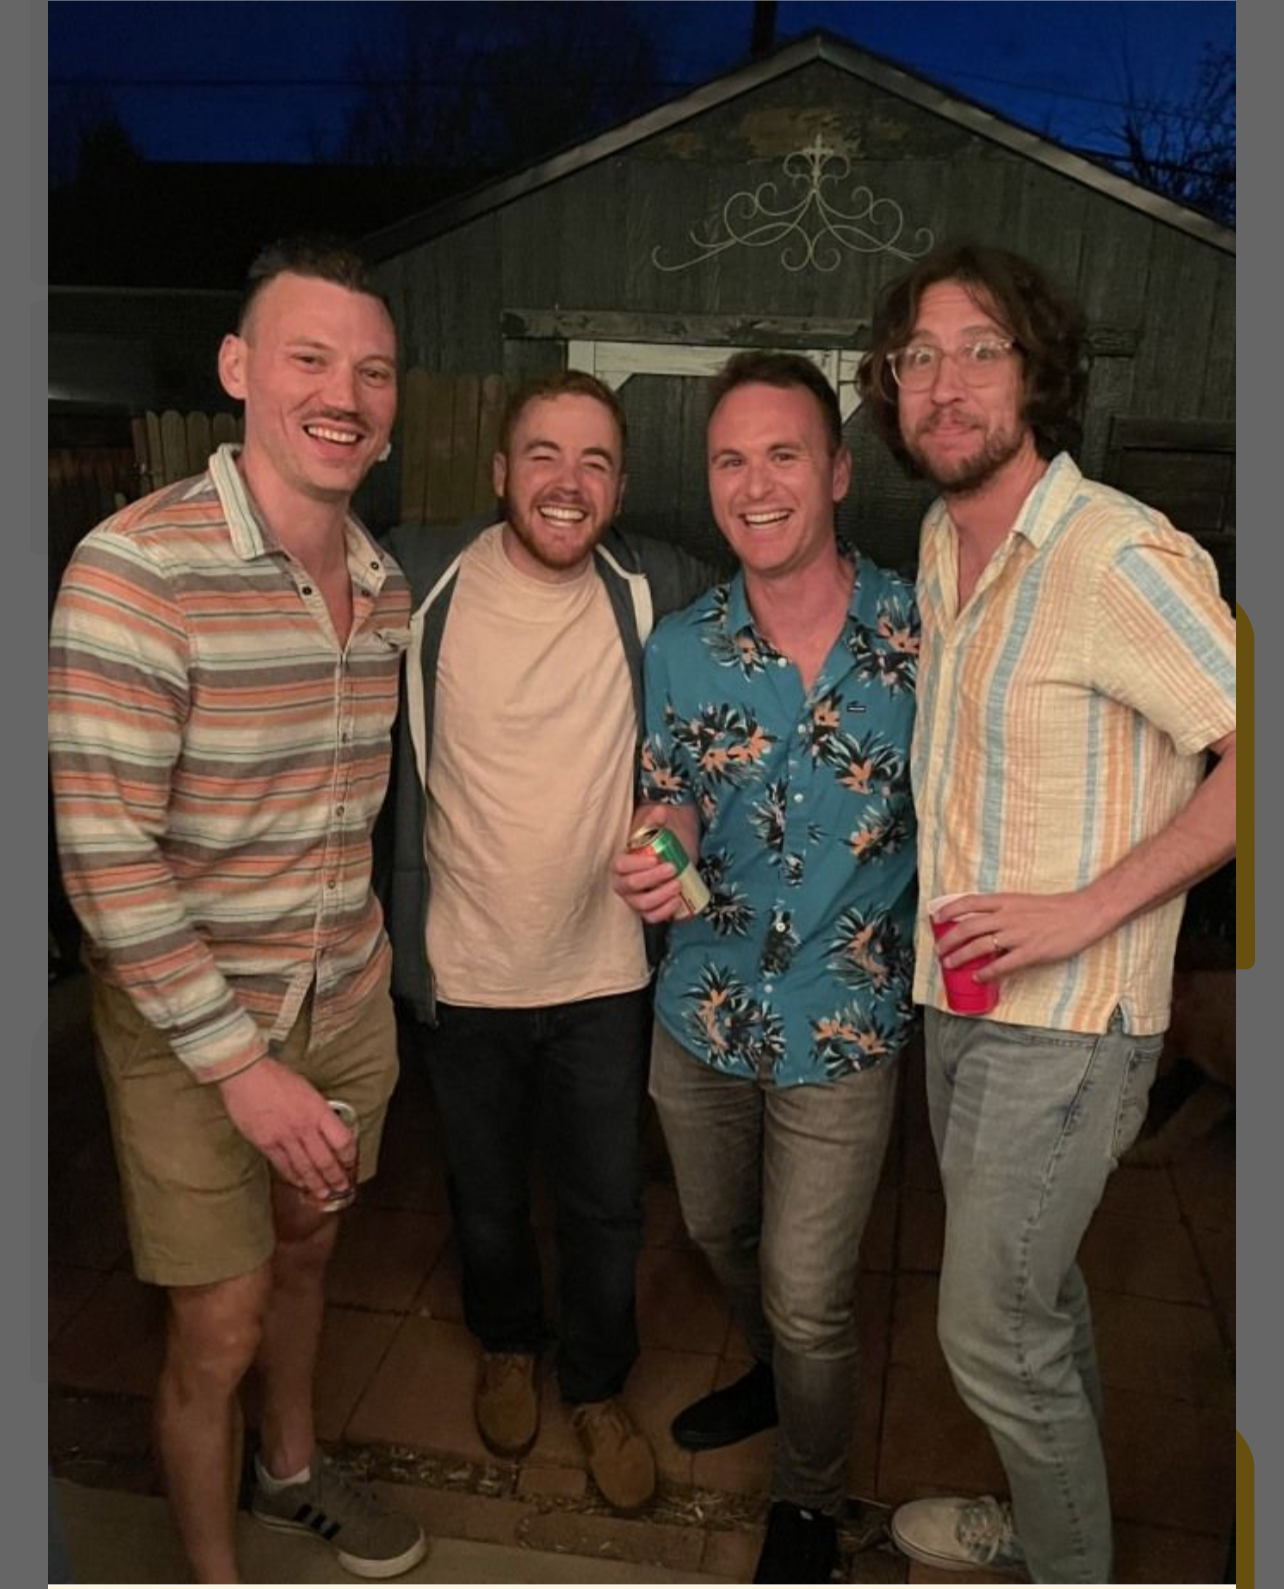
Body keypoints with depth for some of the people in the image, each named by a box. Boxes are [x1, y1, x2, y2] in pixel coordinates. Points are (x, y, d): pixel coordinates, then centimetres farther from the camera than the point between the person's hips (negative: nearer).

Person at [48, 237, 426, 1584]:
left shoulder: (387, 586, 2)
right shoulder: (136, 568, -20)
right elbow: (104, 851, -22)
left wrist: (357, 955, 14)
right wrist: (239, 1061, -21)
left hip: (345, 1001, 6)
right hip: (190, 1023, -6)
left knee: (304, 1245, 24)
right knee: (217, 1326, 7)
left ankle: (290, 1471, 52)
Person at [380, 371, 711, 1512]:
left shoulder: (658, 589, -9)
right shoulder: (417, 577, -11)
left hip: (606, 973, 0)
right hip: (461, 974, 0)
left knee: (607, 1205, 17)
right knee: (487, 1194, 23)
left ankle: (599, 1387, 45)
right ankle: (508, 1346, 54)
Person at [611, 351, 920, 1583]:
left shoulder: (922, 632, -13)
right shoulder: (679, 647, -5)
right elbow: (672, 806, 4)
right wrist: (656, 861, -18)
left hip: (842, 1028, -3)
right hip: (700, 1013, 4)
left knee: (808, 1298, 8)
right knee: (718, 1237, 25)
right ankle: (772, 1375, 58)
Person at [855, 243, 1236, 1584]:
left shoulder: (1116, 556, -20)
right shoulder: (941, 542, 7)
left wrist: (1087, 907, -23)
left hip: (1062, 1023, -8)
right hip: (961, 996, 8)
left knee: (991, 1333, 6)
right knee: (1030, 1289, 24)